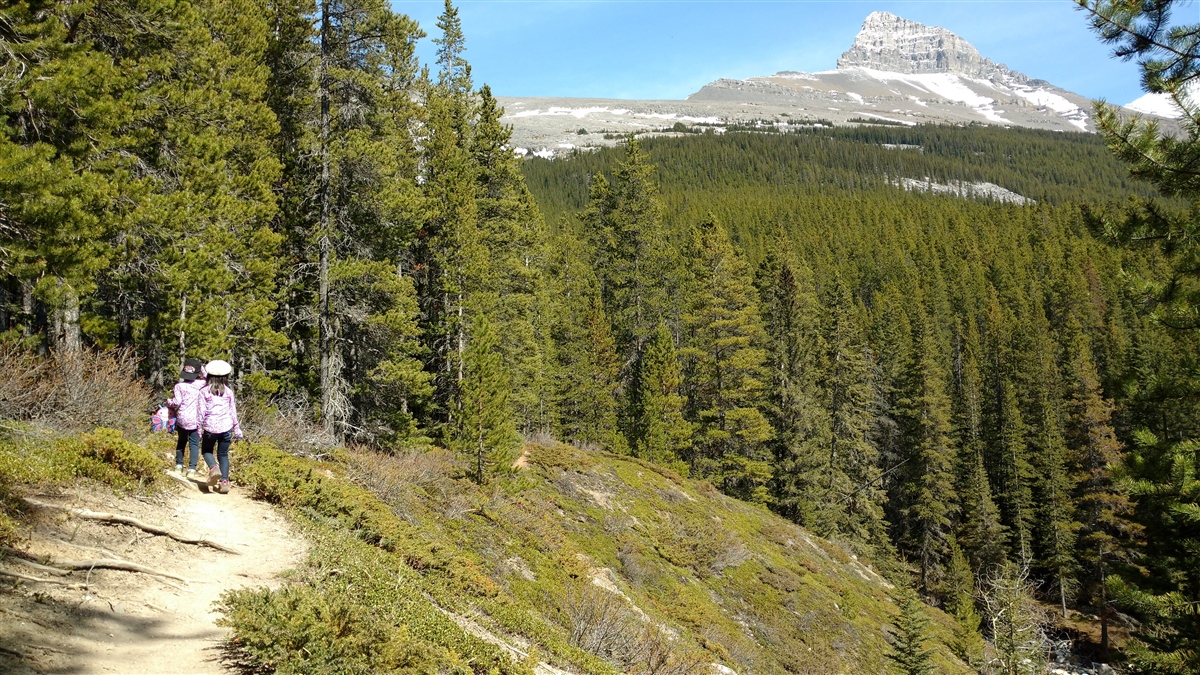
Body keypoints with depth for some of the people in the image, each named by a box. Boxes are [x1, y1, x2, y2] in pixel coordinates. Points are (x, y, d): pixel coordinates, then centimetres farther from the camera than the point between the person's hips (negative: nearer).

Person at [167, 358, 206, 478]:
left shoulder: (179, 386, -4)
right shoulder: (201, 384, -3)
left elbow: (176, 402, -9)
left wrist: (168, 402, 11)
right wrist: (202, 368, 14)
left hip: (182, 418, 1)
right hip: (195, 419, -1)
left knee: (181, 441, 20)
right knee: (194, 444, 4)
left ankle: (179, 465, 22)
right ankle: (192, 469, -5)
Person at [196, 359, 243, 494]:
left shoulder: (204, 391, -1)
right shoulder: (228, 391, 5)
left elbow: (202, 411, -3)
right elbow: (233, 410, 9)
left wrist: (199, 427, 4)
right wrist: (237, 428, 16)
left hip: (210, 427, -2)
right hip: (226, 427, 2)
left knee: (207, 450, 19)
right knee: (223, 454, 12)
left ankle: (213, 468, -10)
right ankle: (224, 481, 2)